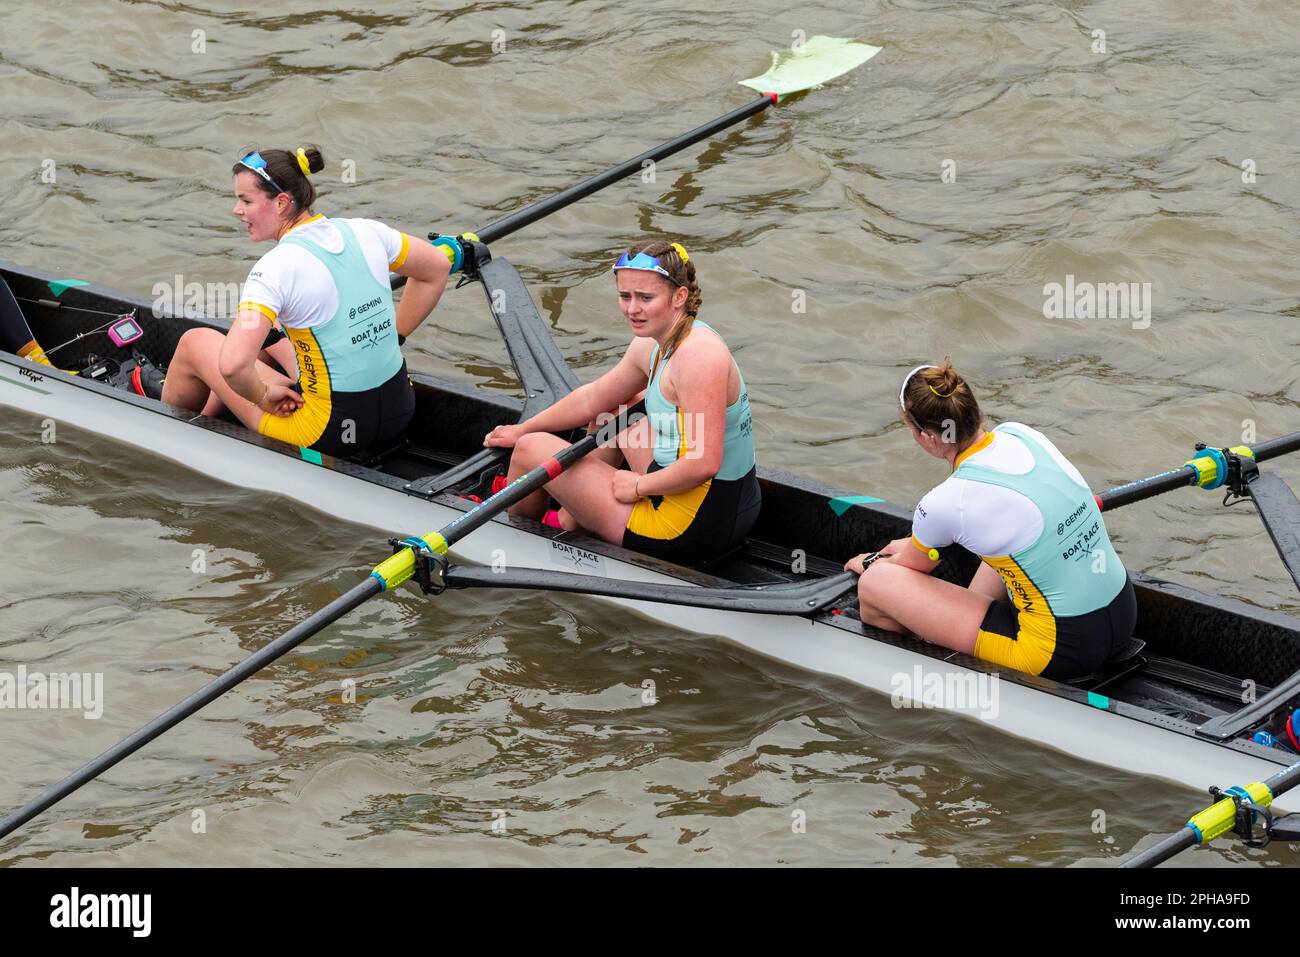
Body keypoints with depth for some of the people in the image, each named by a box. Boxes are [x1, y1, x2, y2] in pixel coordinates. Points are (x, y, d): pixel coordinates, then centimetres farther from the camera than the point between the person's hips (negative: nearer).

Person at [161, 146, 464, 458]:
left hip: (331, 432, -7)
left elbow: (232, 365, -31)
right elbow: (437, 269, 14)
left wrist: (261, 395, -9)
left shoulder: (276, 267, -21)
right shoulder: (363, 232, -2)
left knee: (195, 342, 14)